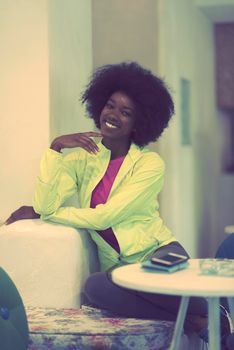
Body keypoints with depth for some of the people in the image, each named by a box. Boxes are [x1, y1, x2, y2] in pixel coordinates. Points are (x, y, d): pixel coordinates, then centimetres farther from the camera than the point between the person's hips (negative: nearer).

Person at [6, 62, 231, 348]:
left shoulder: (150, 164, -3)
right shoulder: (82, 156, 7)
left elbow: (104, 216, -12)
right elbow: (44, 205, -7)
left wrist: (39, 213, -5)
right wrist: (55, 148, -13)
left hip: (157, 251, -2)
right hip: (117, 264, 3)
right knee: (95, 287, -35)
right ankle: (194, 322, -22)